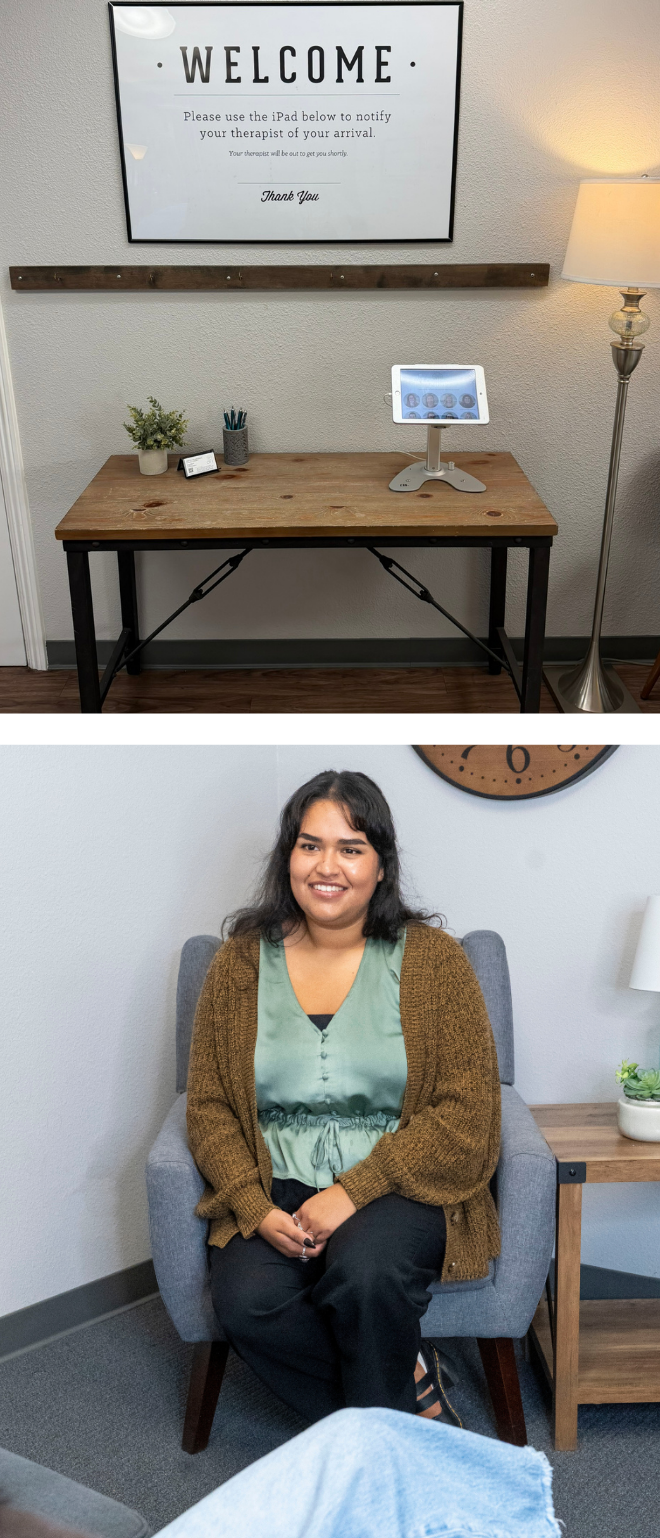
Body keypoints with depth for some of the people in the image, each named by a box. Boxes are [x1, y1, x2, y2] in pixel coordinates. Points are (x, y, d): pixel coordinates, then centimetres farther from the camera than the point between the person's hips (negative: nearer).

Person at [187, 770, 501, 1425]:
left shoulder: (433, 959, -3)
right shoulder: (240, 962, 3)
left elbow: (465, 1113, -7)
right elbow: (209, 1106, 5)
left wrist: (353, 1191, -17)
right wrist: (255, 1207, -12)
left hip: (402, 1188, -2)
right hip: (277, 1192, 2)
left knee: (362, 1272, -31)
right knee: (246, 1303, -25)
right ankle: (410, 1379, -2)